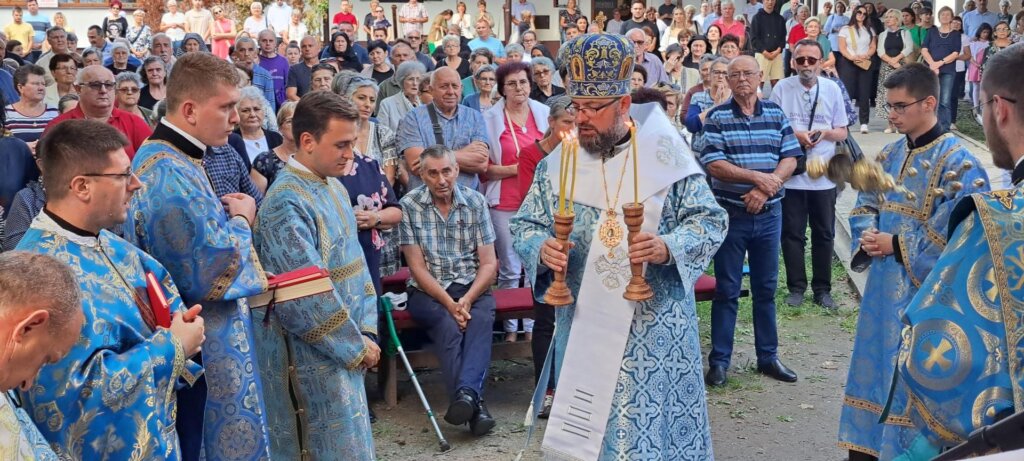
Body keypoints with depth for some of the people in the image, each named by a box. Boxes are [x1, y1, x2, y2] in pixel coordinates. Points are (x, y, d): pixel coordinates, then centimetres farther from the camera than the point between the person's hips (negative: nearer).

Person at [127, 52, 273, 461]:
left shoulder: (164, 156, 8)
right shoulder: (172, 177, -26)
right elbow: (212, 276, -27)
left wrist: (223, 213, 4)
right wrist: (240, 221, -10)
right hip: (206, 351, -10)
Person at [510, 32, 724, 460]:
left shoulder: (665, 156, -5)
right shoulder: (556, 163, 3)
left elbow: (710, 221, -4)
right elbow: (525, 226, 7)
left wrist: (669, 247, -23)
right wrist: (541, 248, -16)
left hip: (655, 326, -2)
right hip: (582, 325, 3)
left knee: (653, 421, 4)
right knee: (585, 426, 10)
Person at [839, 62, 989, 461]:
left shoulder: (956, 161, -14)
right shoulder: (890, 155, 9)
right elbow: (865, 205, 15)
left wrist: (897, 246, -16)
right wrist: (868, 237, -6)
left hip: (925, 290, -7)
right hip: (883, 285, 7)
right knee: (874, 365, 15)